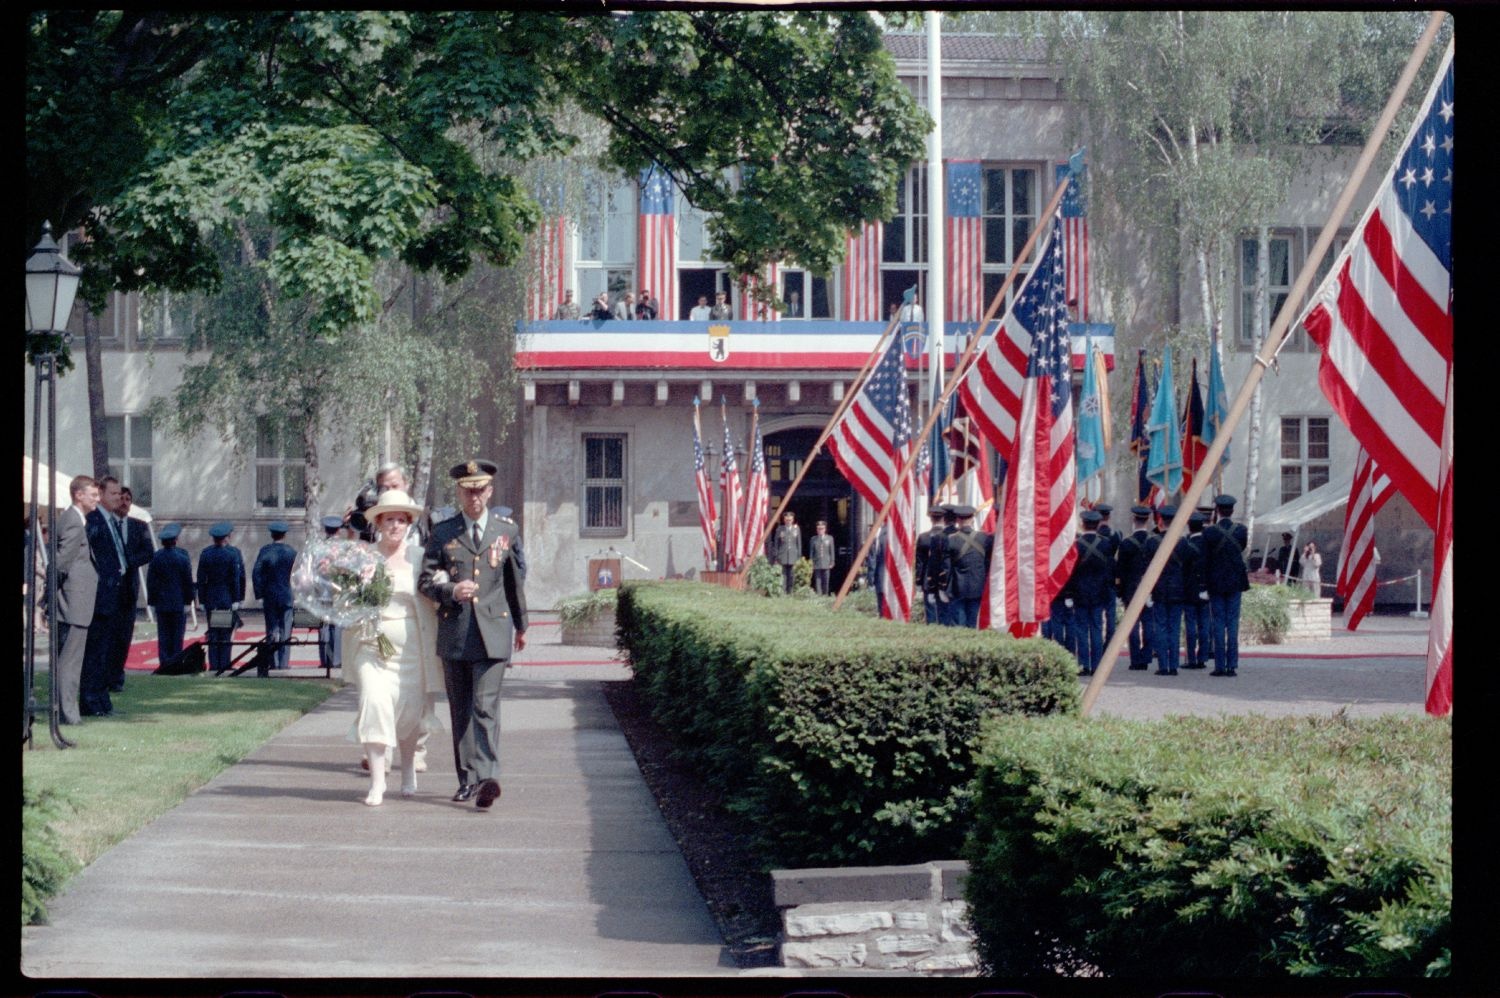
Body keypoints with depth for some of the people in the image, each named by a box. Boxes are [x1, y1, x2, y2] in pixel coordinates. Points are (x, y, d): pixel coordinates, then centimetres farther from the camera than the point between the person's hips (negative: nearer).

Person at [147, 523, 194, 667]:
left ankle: (164, 662, 2)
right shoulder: (182, 557, -6)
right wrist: (188, 601, 3)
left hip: (161, 603, 1)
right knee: (177, 634, 3)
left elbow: (150, 581, 1)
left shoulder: (155, 558, -2)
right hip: (179, 602, -1)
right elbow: (188, 581, -3)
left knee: (163, 635, 5)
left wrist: (151, 601, 7)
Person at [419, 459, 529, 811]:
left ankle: (486, 778, -22)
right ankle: (468, 779, 14)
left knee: (486, 706, -13)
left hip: (493, 632, -2)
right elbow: (426, 581, 6)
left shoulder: (506, 532, 10)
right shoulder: (442, 533, 8)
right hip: (454, 633, 2)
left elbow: (515, 580, 19)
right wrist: (451, 591, -14)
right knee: (460, 710, 7)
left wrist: (521, 624, 25)